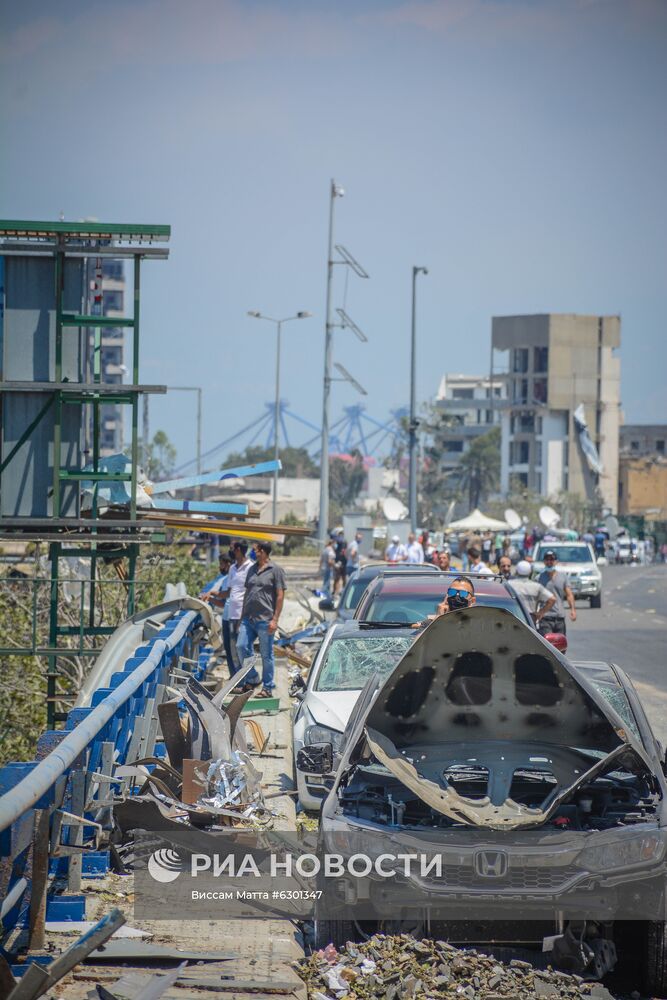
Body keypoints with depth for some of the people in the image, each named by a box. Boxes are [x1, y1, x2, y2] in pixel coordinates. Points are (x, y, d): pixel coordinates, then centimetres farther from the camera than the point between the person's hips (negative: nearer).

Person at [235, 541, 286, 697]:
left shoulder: (275, 570, -4)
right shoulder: (252, 570, 16)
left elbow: (280, 596, -7)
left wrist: (275, 619, -13)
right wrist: (242, 616, 16)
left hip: (265, 620, -6)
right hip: (248, 618, 6)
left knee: (266, 654, 0)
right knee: (241, 647, -1)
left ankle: (267, 687, 8)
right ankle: (252, 680, 14)